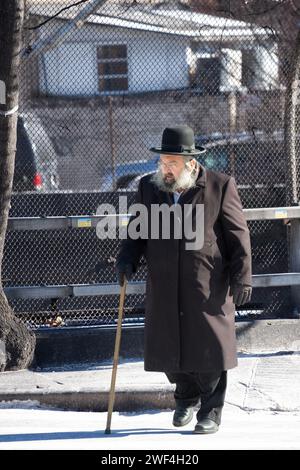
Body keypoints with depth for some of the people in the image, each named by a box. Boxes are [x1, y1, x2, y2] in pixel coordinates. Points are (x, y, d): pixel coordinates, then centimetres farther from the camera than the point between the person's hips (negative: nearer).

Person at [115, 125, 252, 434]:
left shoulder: (220, 186, -2)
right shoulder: (149, 187, 9)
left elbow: (238, 235, 0)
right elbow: (137, 230, 16)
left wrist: (242, 278, -5)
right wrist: (127, 258, -3)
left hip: (207, 287, -3)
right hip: (163, 288, 3)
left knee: (210, 348, -1)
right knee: (168, 349, 5)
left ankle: (210, 411, 14)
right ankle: (187, 397, 30)